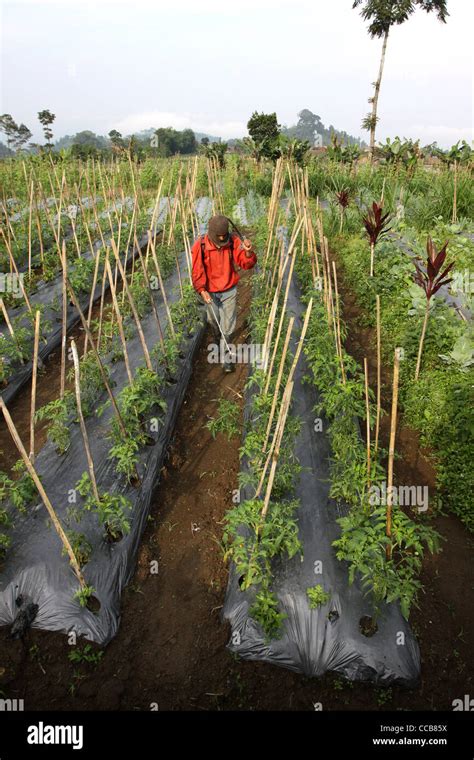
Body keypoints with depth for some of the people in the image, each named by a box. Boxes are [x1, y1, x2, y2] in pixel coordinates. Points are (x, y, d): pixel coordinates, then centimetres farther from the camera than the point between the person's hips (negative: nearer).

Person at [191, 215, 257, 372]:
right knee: (214, 321, 22)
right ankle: (218, 339, 55)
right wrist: (202, 291, -27)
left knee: (227, 327, 1)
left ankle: (226, 356, 17)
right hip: (210, 293, 0)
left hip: (229, 291, 0)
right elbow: (197, 271, -15)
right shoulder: (200, 246, -17)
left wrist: (249, 252, -35)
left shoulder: (233, 242, -13)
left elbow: (246, 264, -14)